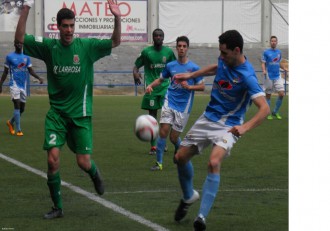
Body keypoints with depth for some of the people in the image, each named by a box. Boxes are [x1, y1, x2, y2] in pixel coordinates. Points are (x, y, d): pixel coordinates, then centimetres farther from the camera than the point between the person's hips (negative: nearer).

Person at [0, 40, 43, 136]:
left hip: (23, 85, 5)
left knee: (22, 108, 8)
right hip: (14, 84, -5)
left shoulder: (26, 57, 10)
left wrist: (39, 78, -6)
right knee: (17, 105, -14)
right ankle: (18, 130, -12)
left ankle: (11, 122, 33)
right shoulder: (10, 56, 0)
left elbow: (30, 70, 10)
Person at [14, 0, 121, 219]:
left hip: (81, 114, -1)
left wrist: (117, 18, -23)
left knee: (84, 162, -2)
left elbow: (115, 42, -5)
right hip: (57, 113, 1)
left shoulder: (86, 46, -3)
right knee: (53, 158, -11)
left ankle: (95, 174, 37)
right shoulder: (49, 46, -1)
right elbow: (20, 38, -6)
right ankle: (57, 207, 5)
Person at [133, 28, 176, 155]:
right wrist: (135, 73, -16)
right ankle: (153, 146, 10)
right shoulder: (146, 52, 2)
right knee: (152, 115, 2)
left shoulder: (169, 52, 6)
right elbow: (136, 65, 5)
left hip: (165, 87, 1)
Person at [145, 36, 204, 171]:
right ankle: (159, 162, -3)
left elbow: (202, 87, 0)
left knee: (174, 137, 1)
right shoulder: (170, 66, 6)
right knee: (163, 131, -12)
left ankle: (179, 151, 36)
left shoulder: (194, 67, -3)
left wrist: (189, 87, -17)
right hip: (169, 102, 2)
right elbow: (160, 79, 20)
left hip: (183, 107, -2)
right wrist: (150, 86, 1)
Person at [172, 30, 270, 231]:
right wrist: (191, 75, 19)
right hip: (208, 118, 7)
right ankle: (189, 196, 39)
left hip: (228, 126, -7)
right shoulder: (225, 60, -5)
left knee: (214, 163, -31)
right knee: (181, 157, 11)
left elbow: (265, 108, -34)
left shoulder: (247, 76, -26)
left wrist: (245, 127, -48)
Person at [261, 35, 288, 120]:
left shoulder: (279, 52, 10)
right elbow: (263, 63, -3)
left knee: (281, 94, -6)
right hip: (269, 77, -4)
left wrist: (284, 68, 3)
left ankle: (275, 112, 11)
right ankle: (267, 113, 15)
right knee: (268, 95, 2)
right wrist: (264, 71, -22)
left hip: (278, 76, 4)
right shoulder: (266, 52, -3)